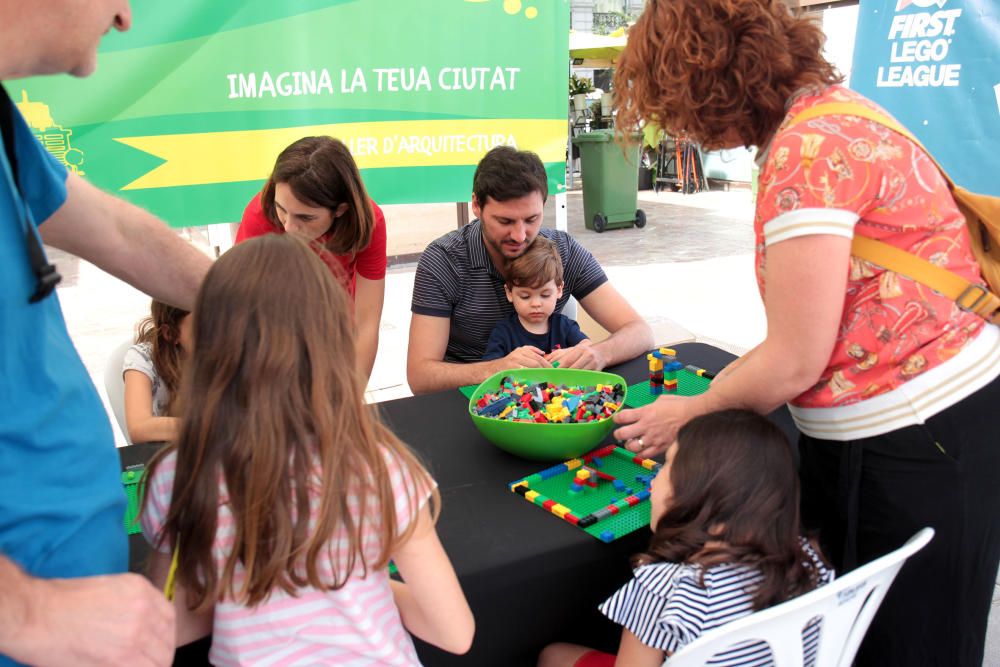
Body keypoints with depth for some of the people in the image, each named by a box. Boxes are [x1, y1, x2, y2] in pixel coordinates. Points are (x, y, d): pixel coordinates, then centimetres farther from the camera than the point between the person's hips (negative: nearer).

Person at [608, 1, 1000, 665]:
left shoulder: (811, 147, -21)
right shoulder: (827, 110, 8)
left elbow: (796, 363, -19)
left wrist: (690, 415, -4)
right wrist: (732, 377, 9)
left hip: (916, 446, -9)